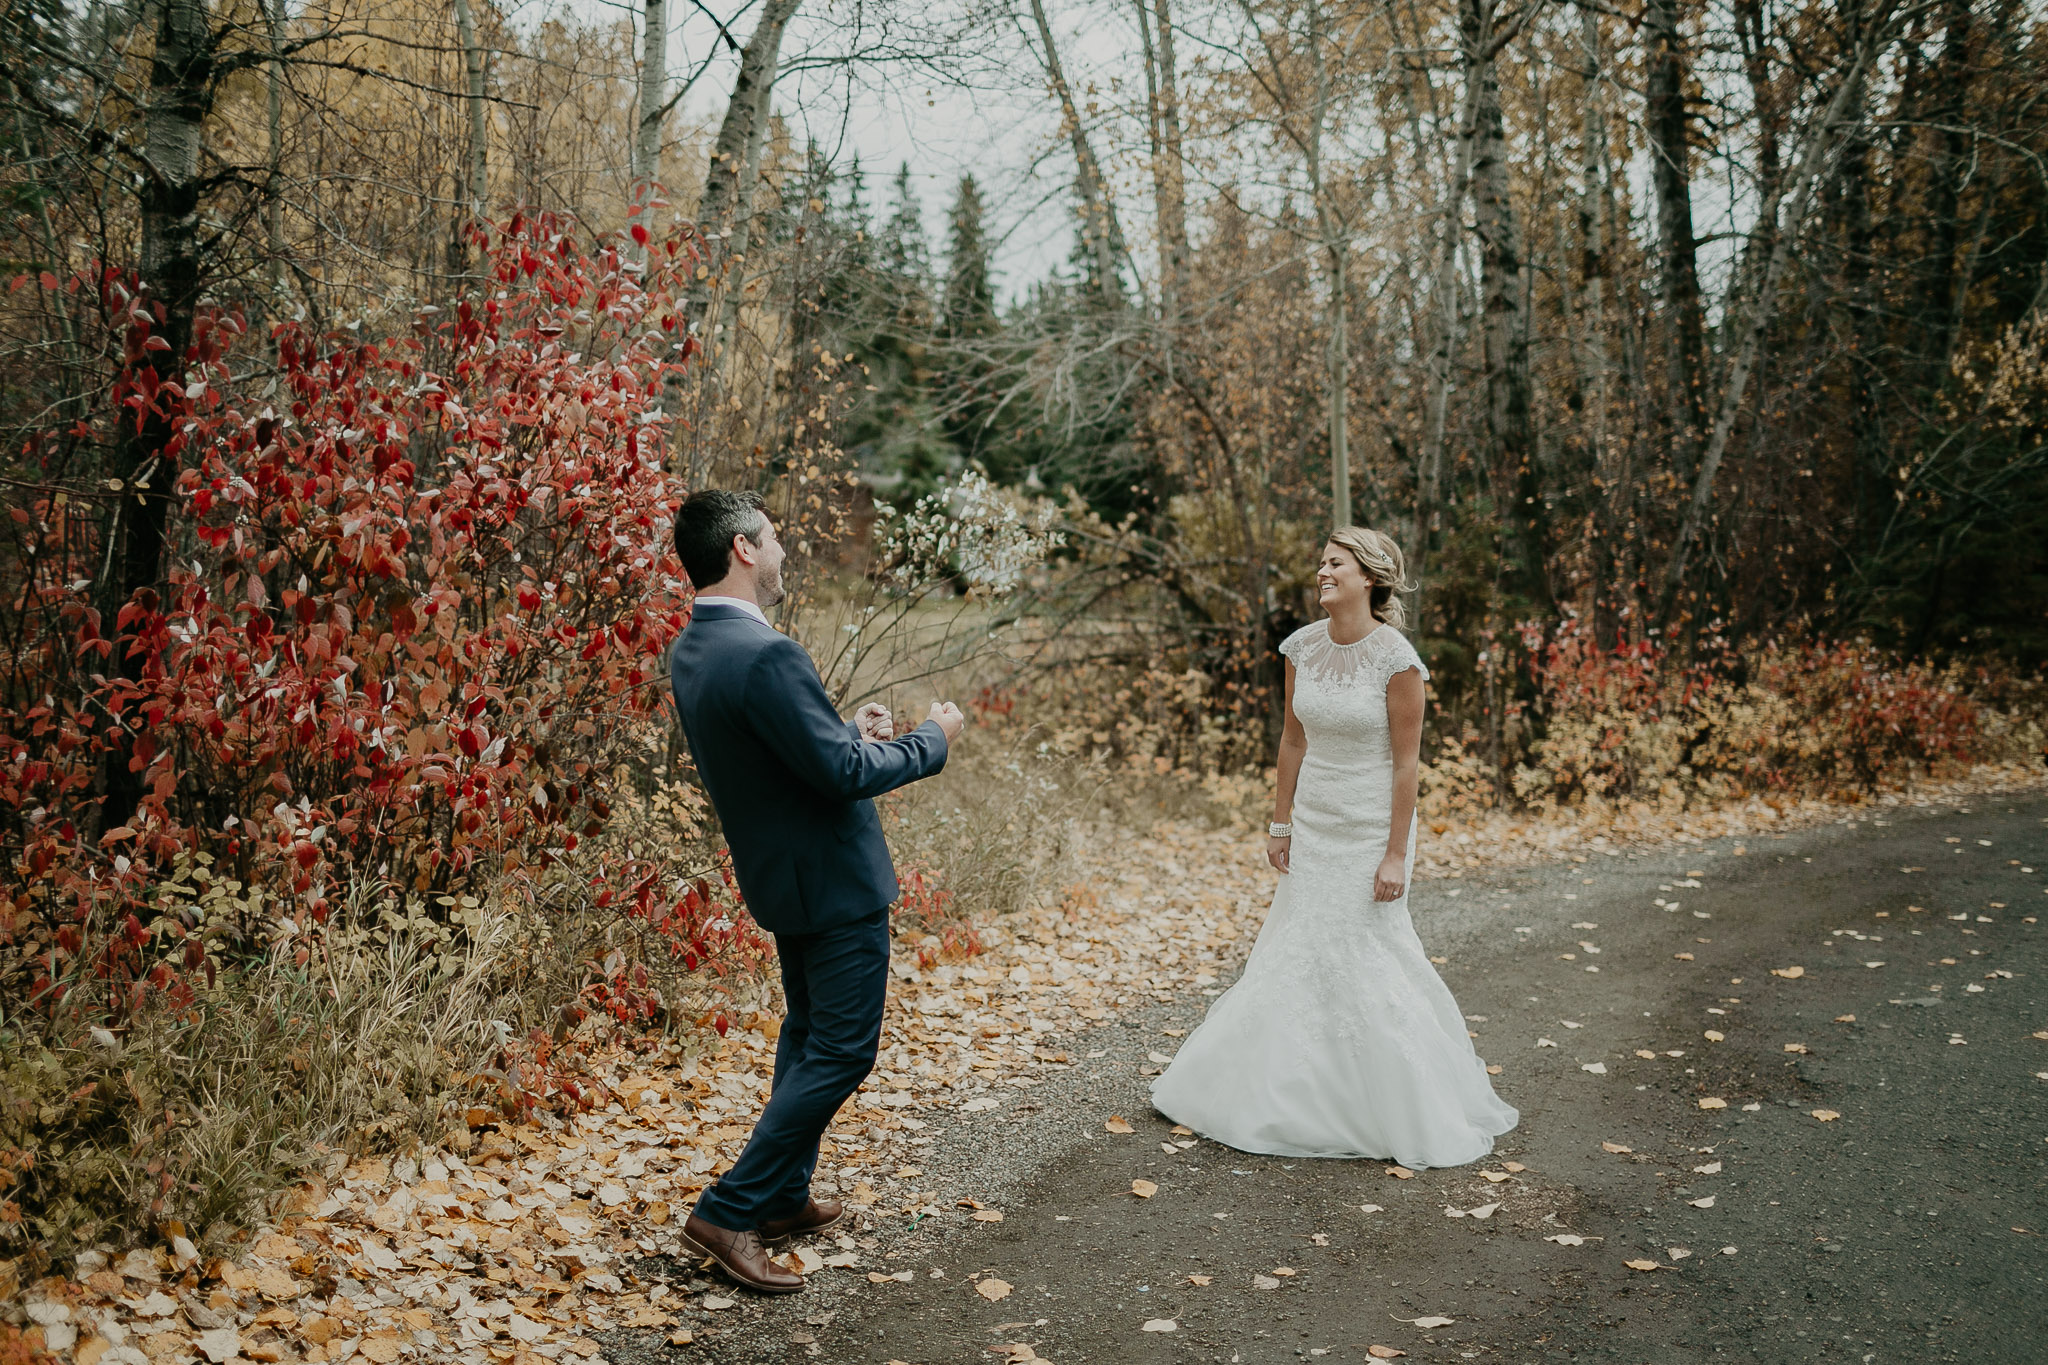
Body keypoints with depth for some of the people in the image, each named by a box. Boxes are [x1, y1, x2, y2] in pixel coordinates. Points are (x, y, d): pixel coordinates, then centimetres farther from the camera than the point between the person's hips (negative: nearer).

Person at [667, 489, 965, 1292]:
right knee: (842, 1050, 1)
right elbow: (845, 774, -25)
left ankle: (784, 1197, 32)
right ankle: (730, 1212, 3)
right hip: (833, 880, -10)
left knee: (808, 1031, 22)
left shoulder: (689, 652, 3)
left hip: (779, 873, 10)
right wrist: (932, 739, -11)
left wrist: (848, 732, 11)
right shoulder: (765, 656, -28)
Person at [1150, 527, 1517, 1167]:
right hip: (1313, 825, 6)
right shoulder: (1302, 647, 0)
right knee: (1299, 956, 12)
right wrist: (1281, 825, 8)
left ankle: (1406, 1114, 20)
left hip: (1371, 828, -6)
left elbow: (1406, 761, -14)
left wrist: (1396, 854, -15)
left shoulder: (1396, 658, -17)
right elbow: (1294, 739, 7)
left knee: (1366, 959, 1)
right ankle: (1297, 1095, 29)